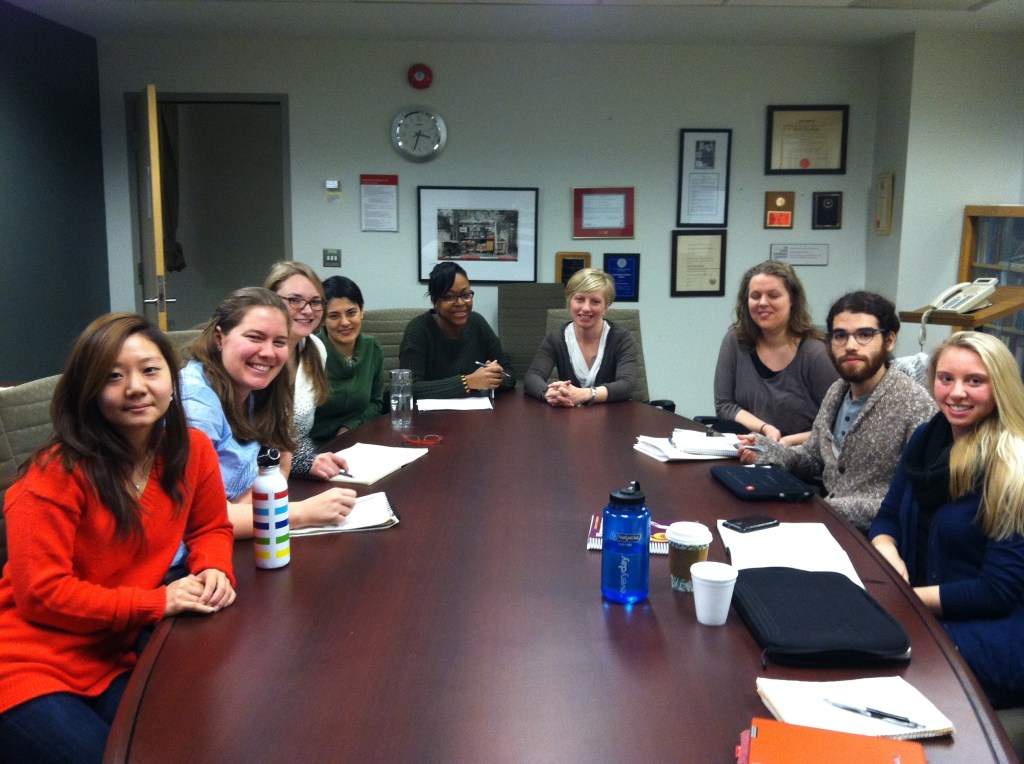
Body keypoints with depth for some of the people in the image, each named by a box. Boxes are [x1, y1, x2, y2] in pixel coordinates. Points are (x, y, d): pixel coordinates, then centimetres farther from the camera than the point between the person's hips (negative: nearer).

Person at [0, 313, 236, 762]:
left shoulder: (193, 450, -3)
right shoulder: (57, 473, -19)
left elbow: (210, 528, 12)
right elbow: (40, 592, -19)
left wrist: (214, 571, -11)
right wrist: (158, 601, -21)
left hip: (112, 661, 5)